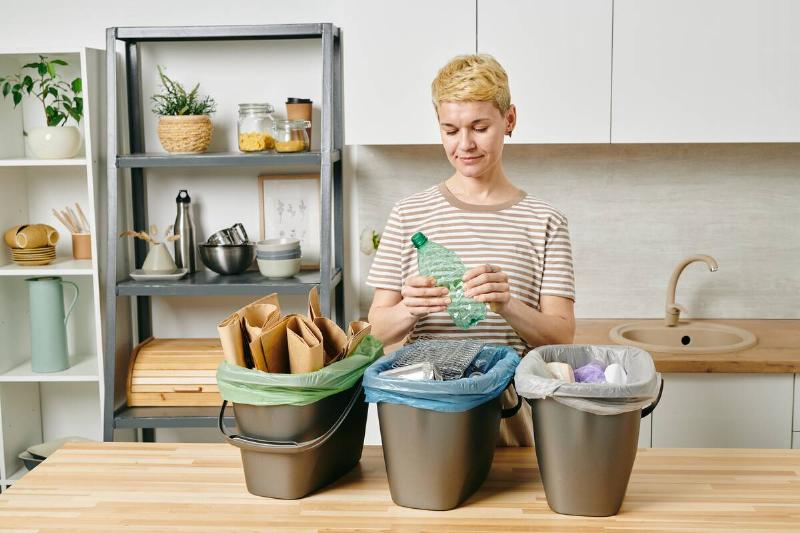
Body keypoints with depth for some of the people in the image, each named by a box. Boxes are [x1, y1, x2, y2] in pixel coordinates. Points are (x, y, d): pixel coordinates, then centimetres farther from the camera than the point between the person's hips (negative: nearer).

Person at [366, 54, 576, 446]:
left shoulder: (543, 221, 5)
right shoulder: (409, 214, 7)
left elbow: (561, 336, -1)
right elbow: (378, 329, 5)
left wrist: (507, 306, -20)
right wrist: (408, 310, -16)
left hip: (512, 408, 0)